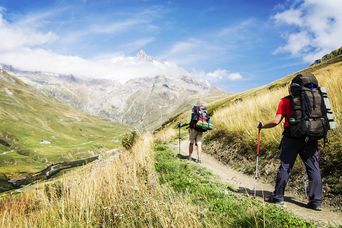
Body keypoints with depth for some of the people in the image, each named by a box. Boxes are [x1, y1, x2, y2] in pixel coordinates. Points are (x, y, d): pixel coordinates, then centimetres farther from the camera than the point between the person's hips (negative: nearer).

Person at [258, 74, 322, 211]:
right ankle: (316, 201, 8)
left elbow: (276, 121, -5)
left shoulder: (286, 101, 1)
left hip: (292, 137, -3)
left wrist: (262, 126, 9)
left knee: (285, 167, 5)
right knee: (313, 168, 7)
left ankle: (278, 197, 13)